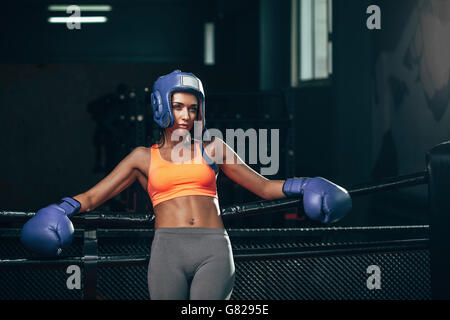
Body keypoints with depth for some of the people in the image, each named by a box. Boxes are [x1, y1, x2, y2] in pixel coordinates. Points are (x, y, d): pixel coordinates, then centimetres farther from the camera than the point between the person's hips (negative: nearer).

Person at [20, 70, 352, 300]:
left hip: (214, 249, 0)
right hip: (168, 249, 0)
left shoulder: (212, 149, 18)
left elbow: (263, 186, 20)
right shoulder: (144, 157, 16)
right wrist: (64, 208, -7)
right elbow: (93, 196, 13)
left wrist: (300, 186, 3)